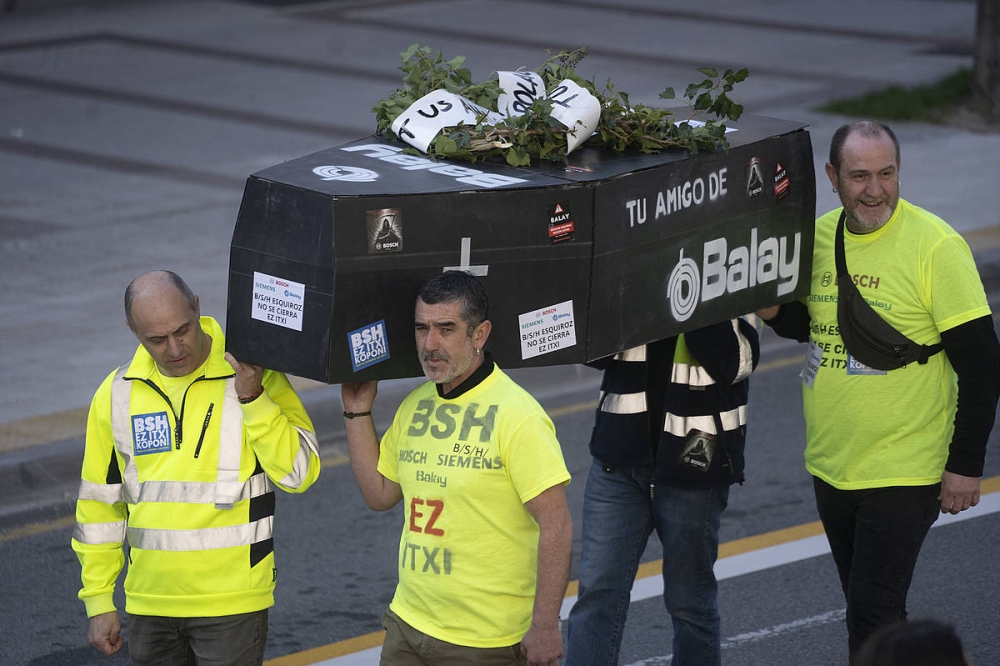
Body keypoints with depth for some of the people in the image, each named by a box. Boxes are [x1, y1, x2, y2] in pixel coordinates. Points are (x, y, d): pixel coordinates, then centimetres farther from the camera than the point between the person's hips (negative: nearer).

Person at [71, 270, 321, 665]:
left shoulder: (252, 376, -8)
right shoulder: (117, 394, 3)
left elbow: (300, 473, -14)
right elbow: (100, 502, 10)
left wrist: (252, 399, -23)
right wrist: (98, 600, 9)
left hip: (232, 603, -4)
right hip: (150, 607, 4)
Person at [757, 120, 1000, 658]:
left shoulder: (936, 246, -15)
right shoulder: (819, 236, 3)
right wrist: (775, 310, -4)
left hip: (902, 473, -6)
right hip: (830, 466, 6)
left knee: (874, 613, -8)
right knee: (865, 602, 17)